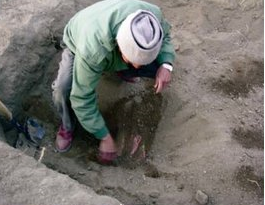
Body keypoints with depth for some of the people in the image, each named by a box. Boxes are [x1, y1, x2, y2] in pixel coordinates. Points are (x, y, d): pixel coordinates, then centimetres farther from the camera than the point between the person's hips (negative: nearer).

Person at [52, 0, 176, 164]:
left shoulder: (152, 14, -35)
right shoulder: (91, 50, -47)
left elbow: (164, 34, -11)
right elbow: (83, 98, -35)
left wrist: (166, 65, -30)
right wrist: (105, 138, -27)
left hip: (121, 51, 4)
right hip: (79, 45, -3)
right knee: (63, 89, -32)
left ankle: (121, 69, 17)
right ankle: (67, 126, 3)